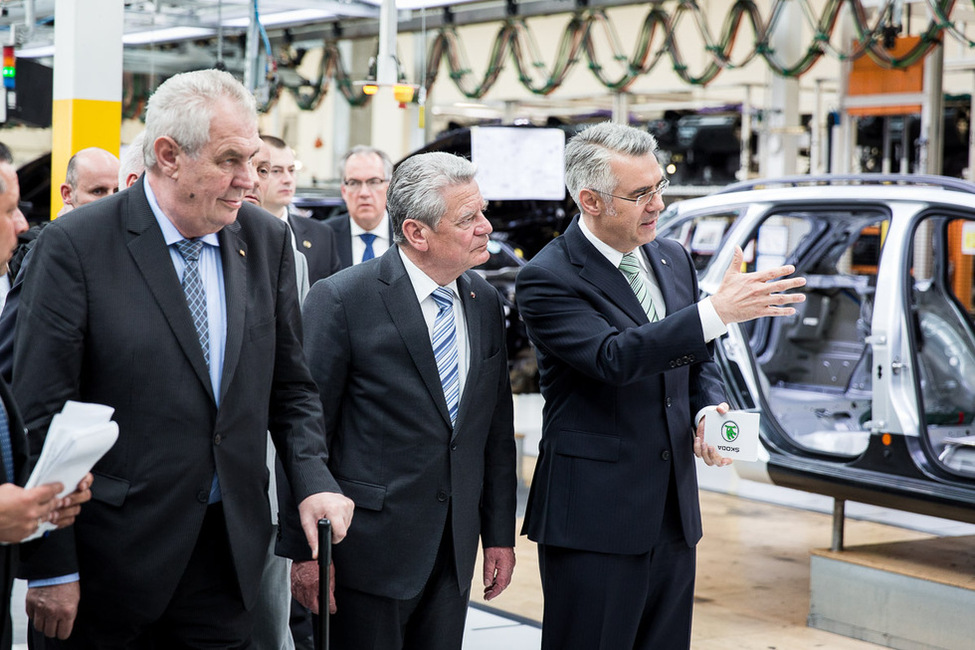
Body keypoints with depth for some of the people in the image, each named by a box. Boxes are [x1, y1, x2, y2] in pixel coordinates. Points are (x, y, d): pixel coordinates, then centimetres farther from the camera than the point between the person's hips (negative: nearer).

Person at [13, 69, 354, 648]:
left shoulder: (267, 240, 5)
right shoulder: (77, 245, -10)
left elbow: (290, 387, 12)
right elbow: (40, 415, -10)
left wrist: (313, 480, -6)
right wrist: (51, 569, -12)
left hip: (229, 551, 4)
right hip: (110, 559, -4)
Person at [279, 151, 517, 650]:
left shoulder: (485, 302, 7)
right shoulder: (341, 300, -11)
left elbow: (496, 429, 13)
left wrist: (499, 534, 12)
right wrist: (304, 549, -10)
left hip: (454, 551, 6)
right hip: (371, 548, -5)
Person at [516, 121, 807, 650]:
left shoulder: (674, 259, 11)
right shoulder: (548, 278, -12)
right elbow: (613, 358, -27)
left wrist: (708, 410, -1)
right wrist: (719, 311, -31)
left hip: (674, 508, 7)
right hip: (594, 520, -7)